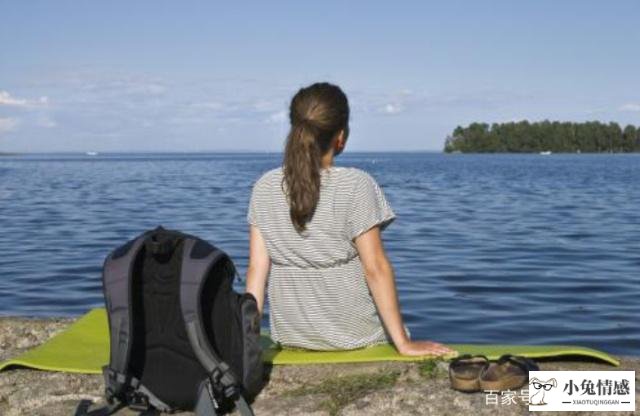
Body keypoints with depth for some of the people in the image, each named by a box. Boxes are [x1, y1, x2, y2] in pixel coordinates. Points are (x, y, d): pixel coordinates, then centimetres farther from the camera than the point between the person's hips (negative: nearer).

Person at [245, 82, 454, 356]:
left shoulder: (265, 187, -3)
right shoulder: (355, 185, -14)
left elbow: (257, 267, -4)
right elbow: (375, 268, -16)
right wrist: (404, 343, -12)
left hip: (289, 336, 4)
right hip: (354, 333, -4)